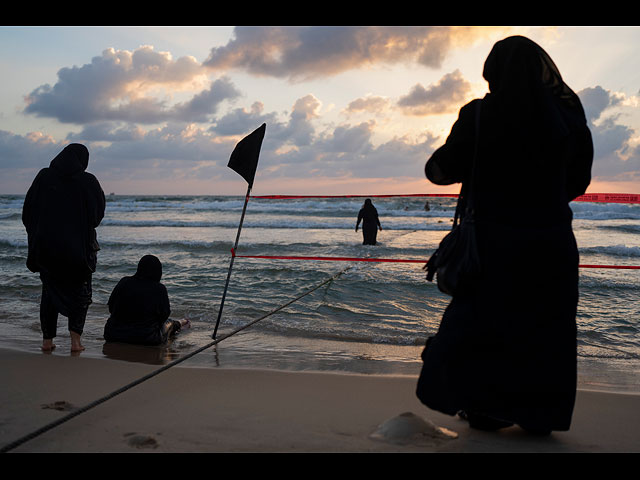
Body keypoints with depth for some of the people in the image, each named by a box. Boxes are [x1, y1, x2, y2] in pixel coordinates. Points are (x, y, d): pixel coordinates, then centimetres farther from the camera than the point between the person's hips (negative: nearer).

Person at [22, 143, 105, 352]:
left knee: (49, 290, 15)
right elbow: (98, 214, -2)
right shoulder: (88, 182, -8)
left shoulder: (43, 177, -1)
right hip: (78, 247, -2)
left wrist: (36, 235, 14)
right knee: (80, 290, 12)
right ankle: (75, 338, 1)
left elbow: (28, 210, 3)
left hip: (45, 245, 2)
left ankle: (47, 339, 15)